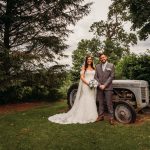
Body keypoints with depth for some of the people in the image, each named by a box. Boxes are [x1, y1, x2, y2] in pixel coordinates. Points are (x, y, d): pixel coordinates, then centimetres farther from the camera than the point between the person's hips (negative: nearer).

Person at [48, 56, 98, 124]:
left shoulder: (94, 68, 15)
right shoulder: (84, 67, 0)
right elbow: (82, 77, -6)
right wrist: (88, 83, -18)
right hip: (85, 86, -5)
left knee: (91, 101, 8)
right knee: (85, 100, -7)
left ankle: (91, 115, 16)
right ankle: (84, 116, -1)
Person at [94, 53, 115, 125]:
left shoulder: (111, 65, 1)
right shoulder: (97, 66, 9)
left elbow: (111, 76, -5)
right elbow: (95, 77, 6)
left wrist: (104, 85, -12)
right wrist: (99, 85, -8)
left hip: (108, 87, -3)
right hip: (99, 88, 3)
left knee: (109, 103, -1)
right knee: (100, 103, 11)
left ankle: (111, 118, 7)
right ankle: (101, 116, 20)